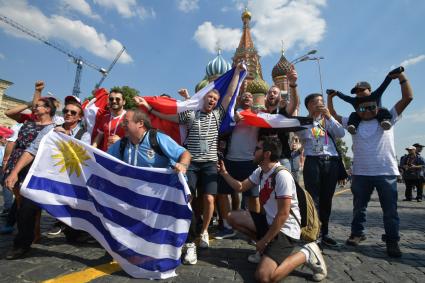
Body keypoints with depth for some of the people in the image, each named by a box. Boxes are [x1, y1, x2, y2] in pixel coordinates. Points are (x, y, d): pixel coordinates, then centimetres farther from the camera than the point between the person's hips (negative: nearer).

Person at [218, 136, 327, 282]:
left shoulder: (282, 176, -25)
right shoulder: (260, 172, 3)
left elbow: (283, 215, -24)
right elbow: (240, 187, 11)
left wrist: (264, 241, -16)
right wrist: (224, 173, 0)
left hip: (285, 229, -8)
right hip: (269, 222, 9)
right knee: (233, 217, 3)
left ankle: (306, 253, -1)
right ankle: (266, 248, 14)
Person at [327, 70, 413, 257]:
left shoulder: (387, 119, 8)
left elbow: (407, 98, 4)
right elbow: (333, 115, 15)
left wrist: (402, 77, -1)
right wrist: (330, 98, 9)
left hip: (386, 173, -1)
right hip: (360, 173, 2)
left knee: (390, 209, 6)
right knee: (359, 206, 13)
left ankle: (392, 240, 21)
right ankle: (357, 233, 28)